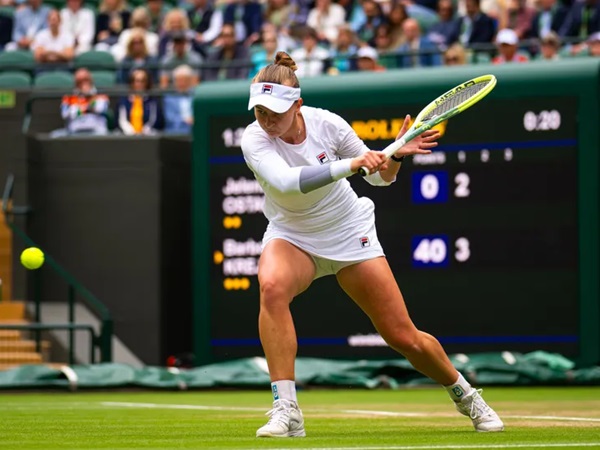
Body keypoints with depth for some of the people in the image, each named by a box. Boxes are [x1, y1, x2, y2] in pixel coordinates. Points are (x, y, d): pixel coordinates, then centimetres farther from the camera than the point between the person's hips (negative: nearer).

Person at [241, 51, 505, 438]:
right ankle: (286, 410, -33)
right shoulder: (254, 139, -21)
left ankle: (465, 395, 32)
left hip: (350, 235, 1)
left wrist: (396, 155, -24)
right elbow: (286, 181, -41)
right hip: (291, 238, -1)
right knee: (272, 286, -36)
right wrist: (349, 164, -47)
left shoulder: (327, 123, -17)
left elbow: (380, 176, -3)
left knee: (404, 338, 2)